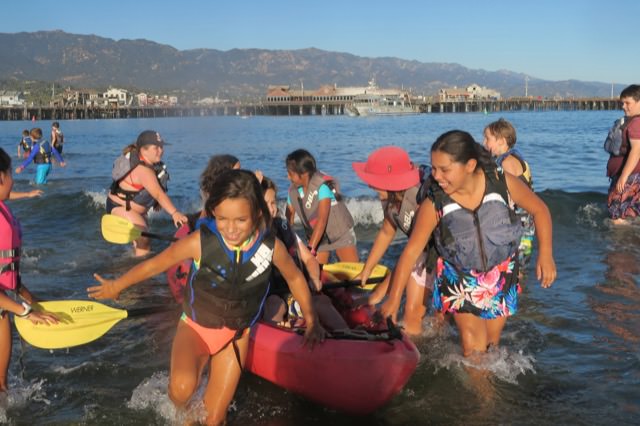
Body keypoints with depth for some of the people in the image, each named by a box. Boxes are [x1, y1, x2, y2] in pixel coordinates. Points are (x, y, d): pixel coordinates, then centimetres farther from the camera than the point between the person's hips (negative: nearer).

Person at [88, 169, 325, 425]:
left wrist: (311, 322, 10)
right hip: (195, 327, -2)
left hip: (235, 336, 2)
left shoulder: (271, 247, -19)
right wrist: (117, 286, 5)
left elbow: (295, 278, 2)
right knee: (182, 388, -31)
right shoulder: (200, 242, -24)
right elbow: (156, 264, -8)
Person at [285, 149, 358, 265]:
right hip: (316, 237, 5)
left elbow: (322, 220, -34)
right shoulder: (293, 191, -9)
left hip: (341, 234, -5)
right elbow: (288, 219, -3)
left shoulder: (323, 186, -27)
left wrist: (310, 249, -40)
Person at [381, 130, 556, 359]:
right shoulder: (434, 204, -21)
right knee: (473, 347, -9)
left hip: (501, 277, 1)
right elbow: (411, 251, -15)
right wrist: (393, 300, -16)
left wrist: (545, 253, -14)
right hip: (460, 280, -1)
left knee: (491, 343, 14)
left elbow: (539, 209, -4)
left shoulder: (502, 182, -20)